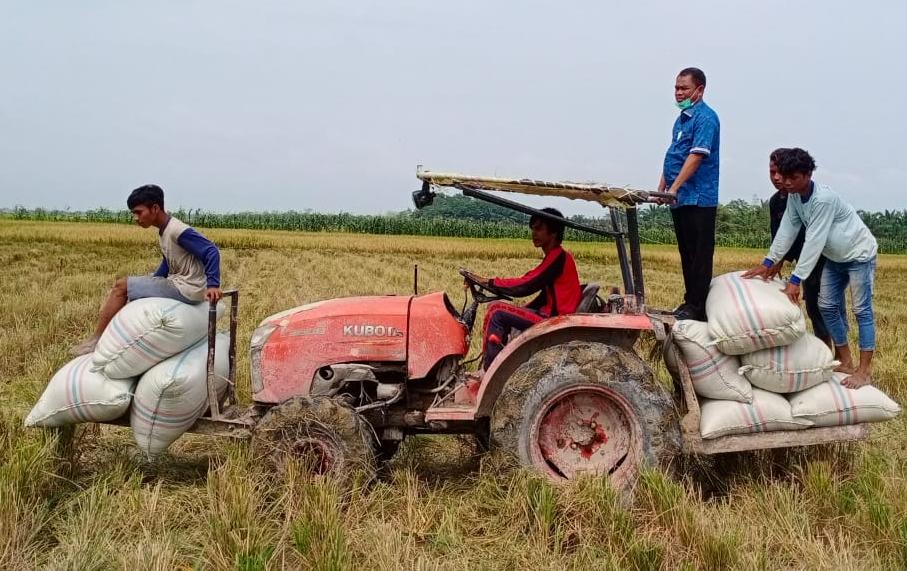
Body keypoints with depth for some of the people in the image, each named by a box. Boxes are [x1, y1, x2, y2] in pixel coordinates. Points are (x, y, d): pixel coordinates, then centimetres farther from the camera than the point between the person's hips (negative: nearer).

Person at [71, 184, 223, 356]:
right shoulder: (164, 232, 12)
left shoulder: (178, 231, -18)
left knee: (121, 286, -7)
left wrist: (212, 285, -32)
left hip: (186, 290, -10)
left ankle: (96, 340, 0)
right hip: (177, 284, 10)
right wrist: (149, 286, 18)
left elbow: (211, 252, -23)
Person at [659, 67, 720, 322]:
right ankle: (690, 302, 22)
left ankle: (697, 308, -1)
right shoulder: (682, 118, 17)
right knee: (687, 253, 14)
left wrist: (674, 188, -25)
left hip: (698, 198, -9)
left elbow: (696, 156, -20)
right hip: (680, 199, 9)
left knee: (699, 255, -4)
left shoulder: (705, 117, -11)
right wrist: (662, 188, 15)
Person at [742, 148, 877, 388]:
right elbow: (787, 230, -5)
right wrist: (768, 262, -11)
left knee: (862, 310, -8)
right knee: (827, 306, 9)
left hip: (859, 254, -9)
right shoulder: (794, 196, -7)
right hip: (835, 257, 9)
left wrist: (795, 280, -34)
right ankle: (844, 361, 20)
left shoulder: (823, 199, -31)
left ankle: (864, 371, -7)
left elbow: (814, 241, -33)